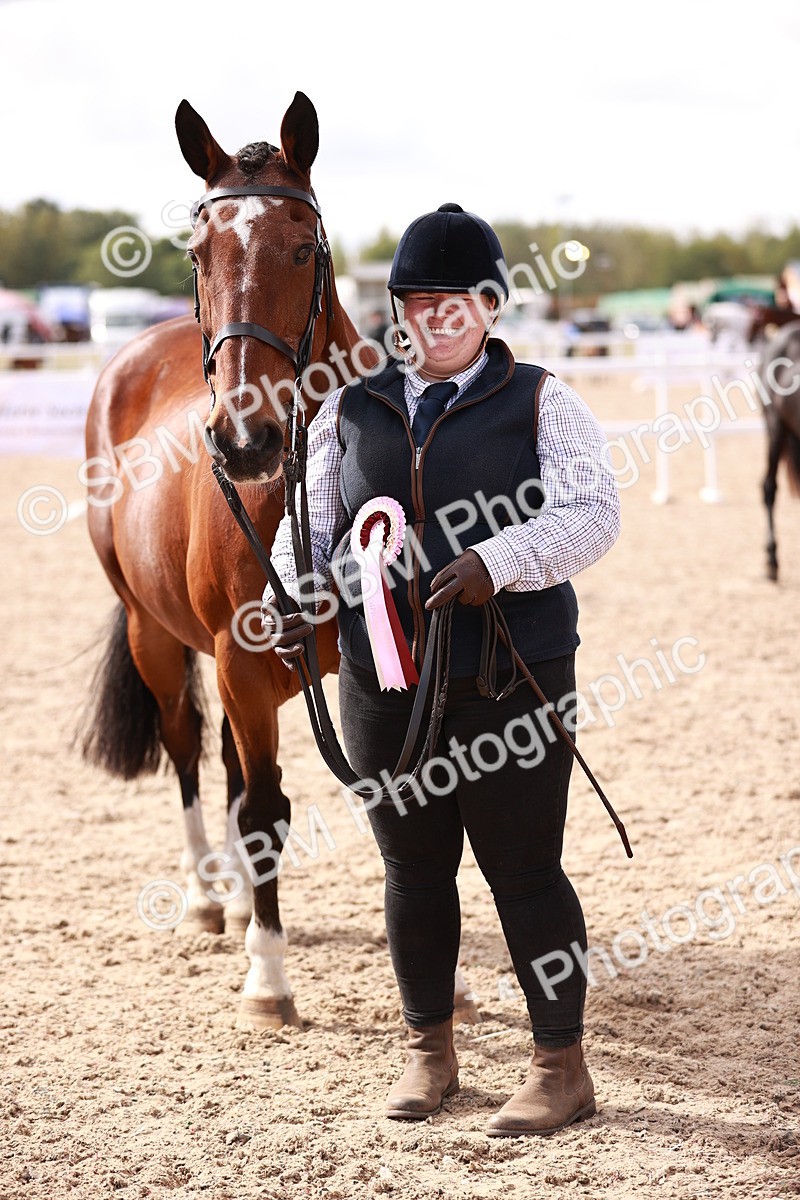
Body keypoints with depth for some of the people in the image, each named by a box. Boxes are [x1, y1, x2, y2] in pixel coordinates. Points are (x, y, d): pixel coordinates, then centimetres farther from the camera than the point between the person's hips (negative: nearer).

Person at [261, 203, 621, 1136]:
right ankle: (428, 1051, 28)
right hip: (382, 683, 4)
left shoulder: (540, 403, 0)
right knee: (412, 867, 12)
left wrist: (497, 563, -27)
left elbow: (590, 515, -12)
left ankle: (561, 1065, 12)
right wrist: (294, 601, -10)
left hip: (509, 681, -3)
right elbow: (310, 527, 10)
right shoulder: (350, 412, 11)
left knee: (522, 868, 0)